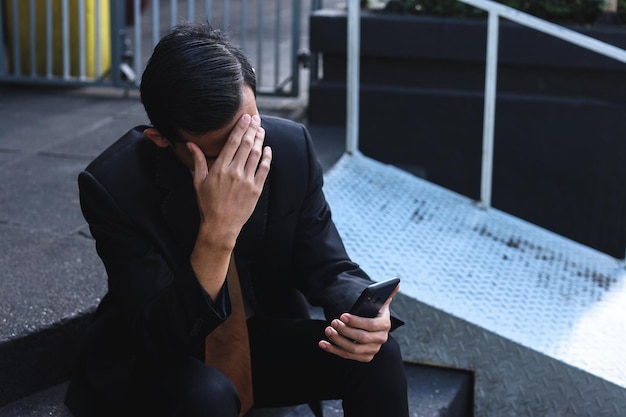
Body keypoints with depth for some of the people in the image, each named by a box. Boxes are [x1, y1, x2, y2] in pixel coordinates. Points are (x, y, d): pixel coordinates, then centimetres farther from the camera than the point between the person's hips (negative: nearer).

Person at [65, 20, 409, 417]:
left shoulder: (291, 147, -14)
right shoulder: (113, 186, -25)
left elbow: (327, 268, -6)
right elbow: (160, 337, -27)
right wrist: (216, 233, -42)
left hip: (265, 337, 4)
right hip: (156, 358, -3)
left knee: (380, 354, -20)